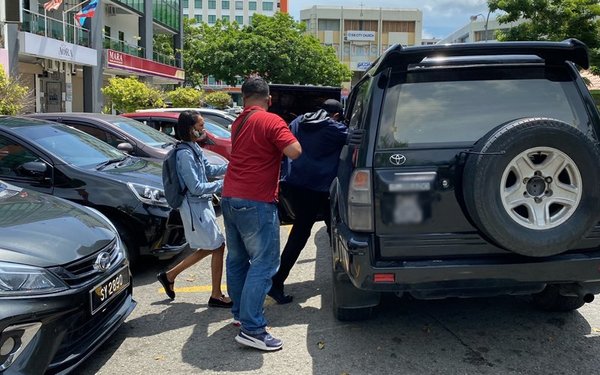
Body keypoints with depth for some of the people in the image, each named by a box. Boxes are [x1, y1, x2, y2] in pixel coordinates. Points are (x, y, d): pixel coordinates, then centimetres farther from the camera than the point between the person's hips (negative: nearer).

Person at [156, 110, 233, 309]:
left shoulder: (194, 148, 8)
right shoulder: (185, 154, -21)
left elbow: (209, 169, 18)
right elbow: (196, 188, -22)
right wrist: (222, 184, -14)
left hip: (201, 205, 10)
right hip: (195, 207, -10)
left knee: (208, 248, 17)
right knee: (218, 246, -2)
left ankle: (169, 275, 26)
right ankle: (216, 296, 9)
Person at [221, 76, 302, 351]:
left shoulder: (238, 123, 15)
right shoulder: (271, 121, -10)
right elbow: (294, 152, -18)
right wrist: (287, 134, 1)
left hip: (229, 198, 9)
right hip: (256, 203, -8)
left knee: (237, 259, 18)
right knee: (263, 264, -7)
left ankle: (240, 311, 30)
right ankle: (251, 329, -10)